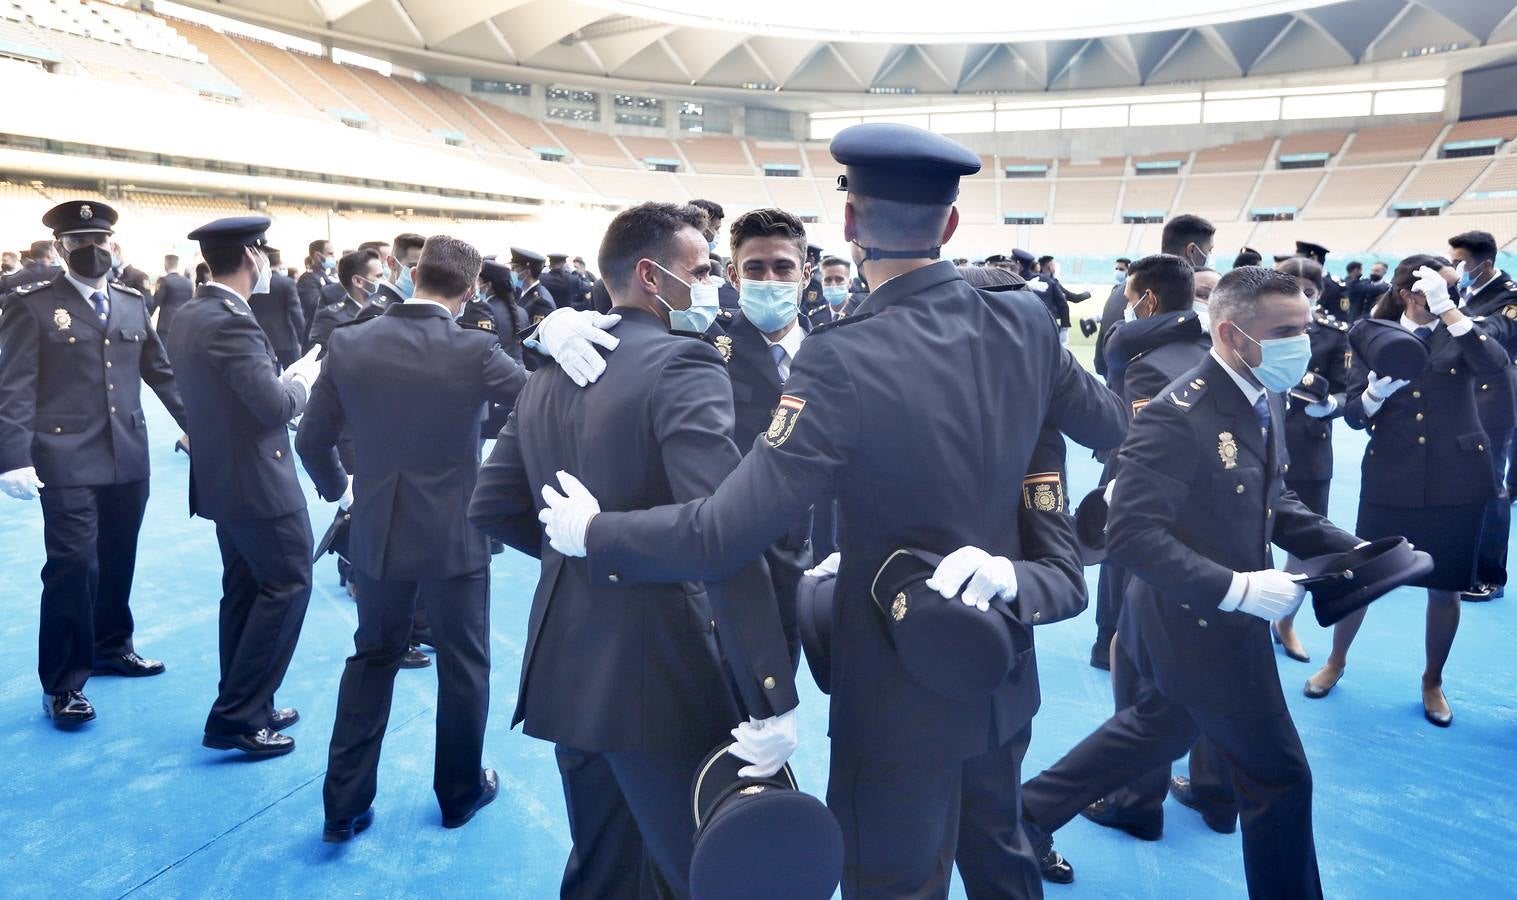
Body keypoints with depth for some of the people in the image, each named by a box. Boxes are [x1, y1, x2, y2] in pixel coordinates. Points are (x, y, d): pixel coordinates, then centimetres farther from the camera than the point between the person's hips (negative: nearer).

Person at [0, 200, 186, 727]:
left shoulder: (133, 304, 12)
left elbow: (163, 373, 16)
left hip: (129, 458, 5)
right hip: (67, 461, -5)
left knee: (118, 562, 15)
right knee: (73, 566, -5)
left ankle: (111, 647, 35)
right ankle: (62, 684, 8)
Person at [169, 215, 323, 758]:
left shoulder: (189, 316, 8)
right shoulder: (231, 322, -22)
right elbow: (277, 408, -24)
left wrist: (284, 376, 9)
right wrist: (304, 379, -5)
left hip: (223, 478, 10)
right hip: (258, 481, -10)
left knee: (244, 590, 17)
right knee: (287, 587, 0)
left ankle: (244, 707, 27)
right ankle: (236, 717, 5)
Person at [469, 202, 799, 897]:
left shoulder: (549, 373, 8)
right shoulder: (685, 362, -14)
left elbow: (492, 507, 13)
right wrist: (771, 700, -24)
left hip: (564, 668, 8)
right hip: (660, 675, -7)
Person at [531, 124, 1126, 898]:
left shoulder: (845, 360, -28)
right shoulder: (1026, 324, -9)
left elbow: (722, 536, -29)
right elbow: (1108, 427, 10)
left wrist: (591, 533, -12)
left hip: (904, 696, -6)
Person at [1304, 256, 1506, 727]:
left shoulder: (1460, 334, 3)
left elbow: (1495, 366, -20)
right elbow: (1354, 415, -3)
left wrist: (1447, 308, -21)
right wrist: (1377, 391, -24)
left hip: (1457, 476, 1)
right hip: (1391, 477, 0)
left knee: (1445, 587, 9)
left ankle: (1432, 681, 28)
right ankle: (1336, 661, 29)